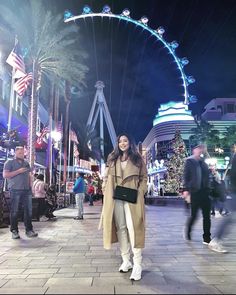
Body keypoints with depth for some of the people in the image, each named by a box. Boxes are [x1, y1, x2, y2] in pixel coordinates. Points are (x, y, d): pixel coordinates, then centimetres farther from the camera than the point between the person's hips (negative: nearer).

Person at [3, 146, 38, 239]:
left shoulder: (26, 163, 18)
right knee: (14, 211, 2)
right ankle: (14, 231, 12)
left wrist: (30, 186, 9)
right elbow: (5, 175, -7)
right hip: (15, 190, -5)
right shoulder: (9, 162, 3)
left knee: (28, 210, 4)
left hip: (27, 190, 5)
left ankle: (29, 230, 12)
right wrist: (18, 171, -13)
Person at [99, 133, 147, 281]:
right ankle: (126, 261, 21)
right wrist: (106, 193, 0)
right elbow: (106, 177, 11)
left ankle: (137, 264, 1)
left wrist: (140, 192, -6)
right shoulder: (112, 158, 12)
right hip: (116, 198, 3)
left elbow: (144, 177, 7)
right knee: (120, 228, 8)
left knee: (133, 228, -8)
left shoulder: (137, 158, 6)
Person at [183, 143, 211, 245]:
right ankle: (187, 231, 29)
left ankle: (207, 238, 17)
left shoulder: (203, 162, 11)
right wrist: (185, 189, -16)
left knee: (207, 216, 6)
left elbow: (207, 176, 13)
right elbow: (186, 176, -8)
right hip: (194, 192, -5)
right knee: (193, 215, 2)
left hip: (205, 191, 5)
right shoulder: (189, 161, -4)